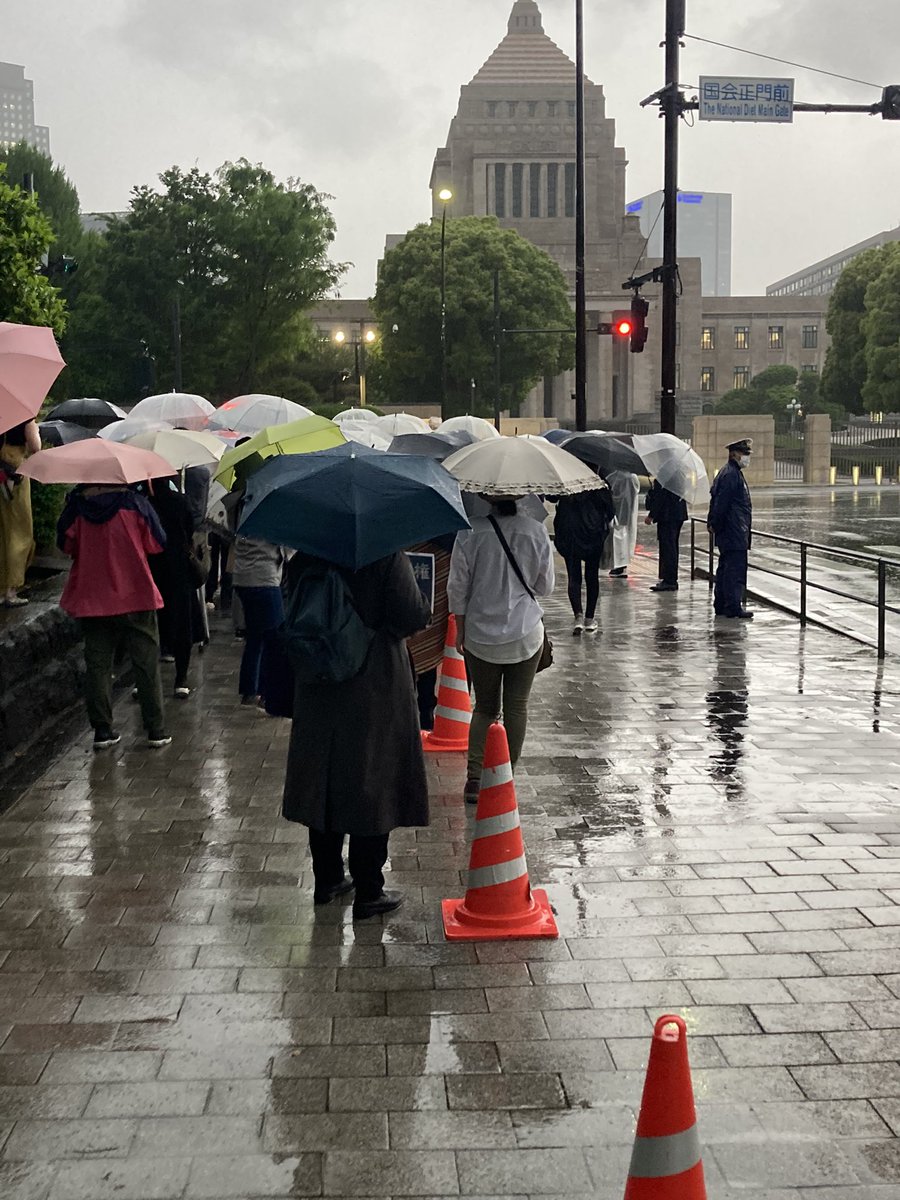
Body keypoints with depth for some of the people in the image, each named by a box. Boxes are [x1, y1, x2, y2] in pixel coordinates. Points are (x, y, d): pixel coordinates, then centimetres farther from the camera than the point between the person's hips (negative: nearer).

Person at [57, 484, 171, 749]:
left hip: (90, 600, 2)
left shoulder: (77, 504, -5)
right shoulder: (135, 502, -10)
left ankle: (102, 730, 11)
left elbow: (65, 544, 4)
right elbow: (156, 545, -4)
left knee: (98, 665, 11)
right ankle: (156, 731, 9)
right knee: (146, 664, 7)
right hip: (135, 597, -2)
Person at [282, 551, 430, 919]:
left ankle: (327, 879, 28)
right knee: (372, 789, 4)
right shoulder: (387, 557, -15)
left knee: (324, 785, 16)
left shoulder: (303, 560, 0)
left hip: (319, 692, 5)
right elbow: (413, 617, -17)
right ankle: (367, 893, 11)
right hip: (375, 692, -5)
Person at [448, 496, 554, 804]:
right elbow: (546, 587, 3)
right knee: (517, 707, 11)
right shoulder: (536, 532, -6)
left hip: (480, 635, 1)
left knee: (485, 707, 13)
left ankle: (474, 778, 4)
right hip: (526, 634, 0)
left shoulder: (470, 532, -9)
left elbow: (457, 588, -4)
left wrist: (460, 629, 8)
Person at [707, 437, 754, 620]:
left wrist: (714, 524, 16)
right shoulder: (731, 475, -16)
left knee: (725, 569, 14)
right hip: (734, 534, -11)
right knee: (735, 569, -8)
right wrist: (716, 525, -13)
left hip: (728, 536, 11)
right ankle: (733, 606, -7)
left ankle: (721, 605, 20)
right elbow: (721, 504, -19)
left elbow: (717, 502, 19)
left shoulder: (729, 473, 18)